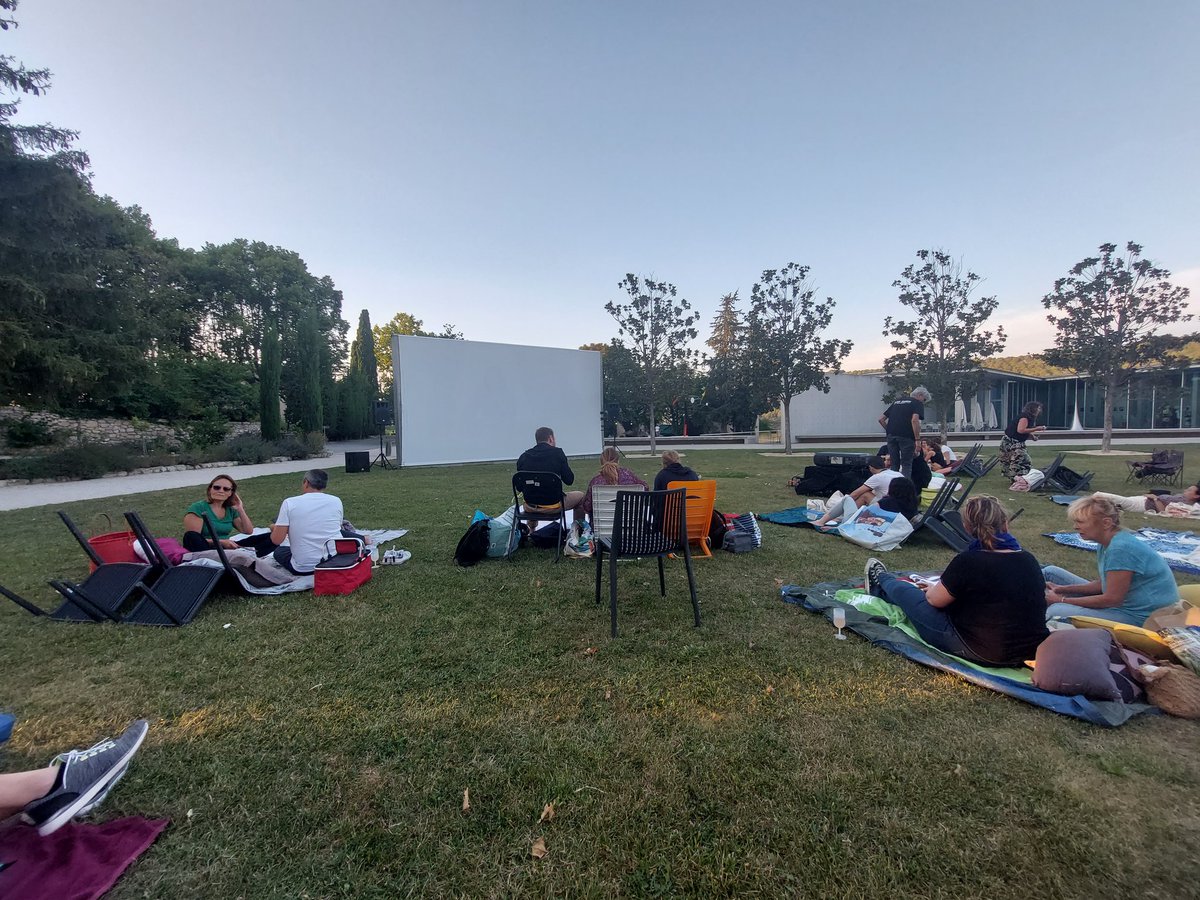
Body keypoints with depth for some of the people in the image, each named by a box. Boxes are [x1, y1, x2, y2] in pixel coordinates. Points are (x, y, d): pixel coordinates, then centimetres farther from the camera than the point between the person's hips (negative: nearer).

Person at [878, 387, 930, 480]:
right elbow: (914, 420, -13)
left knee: (894, 464, 11)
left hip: (891, 436, 5)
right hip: (906, 436, -5)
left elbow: (881, 419, 20)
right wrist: (917, 439, -11)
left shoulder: (897, 402, 24)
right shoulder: (918, 403, 5)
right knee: (906, 465, 1)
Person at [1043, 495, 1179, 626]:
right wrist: (1064, 589, 0)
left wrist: (1062, 600, -17)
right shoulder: (1107, 544, 5)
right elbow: (1103, 583, 12)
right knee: (1051, 572, 8)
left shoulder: (1120, 548, -25)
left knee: (1057, 611, -30)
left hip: (1139, 616, -10)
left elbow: (1112, 599, -23)